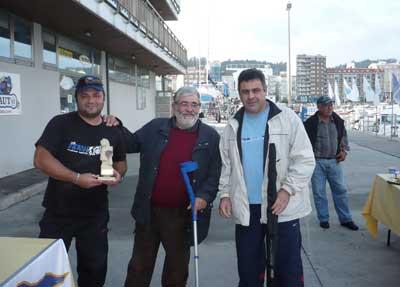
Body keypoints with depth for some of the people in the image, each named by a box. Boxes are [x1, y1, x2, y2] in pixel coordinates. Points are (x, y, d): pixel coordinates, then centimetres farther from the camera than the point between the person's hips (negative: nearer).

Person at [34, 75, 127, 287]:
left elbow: (121, 162, 17)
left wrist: (118, 173, -7)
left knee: (95, 268, 17)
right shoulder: (61, 124, -9)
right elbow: (40, 159, -16)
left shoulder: (112, 132, 4)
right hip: (58, 212, -3)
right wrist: (77, 178, -25)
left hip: (96, 214, 3)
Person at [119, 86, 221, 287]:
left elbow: (215, 173, -3)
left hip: (183, 215, -1)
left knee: (177, 268, 17)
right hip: (149, 211, 2)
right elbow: (131, 144, 15)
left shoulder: (210, 137, -2)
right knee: (139, 266, 16)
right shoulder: (155, 128, 2)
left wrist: (205, 196, -17)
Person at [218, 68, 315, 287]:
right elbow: (226, 165, 13)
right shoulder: (233, 126, 9)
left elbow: (305, 160, -7)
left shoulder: (287, 118, -4)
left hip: (282, 207, -3)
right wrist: (225, 194, 2)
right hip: (246, 209, 4)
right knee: (248, 269, 15)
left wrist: (287, 190, -17)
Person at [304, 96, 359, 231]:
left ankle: (346, 219, 19)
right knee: (319, 192, 3)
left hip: (334, 161, 4)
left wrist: (344, 150, 6)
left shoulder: (338, 121, 6)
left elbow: (344, 137, 20)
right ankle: (323, 219, 18)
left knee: (341, 190, 7)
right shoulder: (311, 123, -9)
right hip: (317, 162, -3)